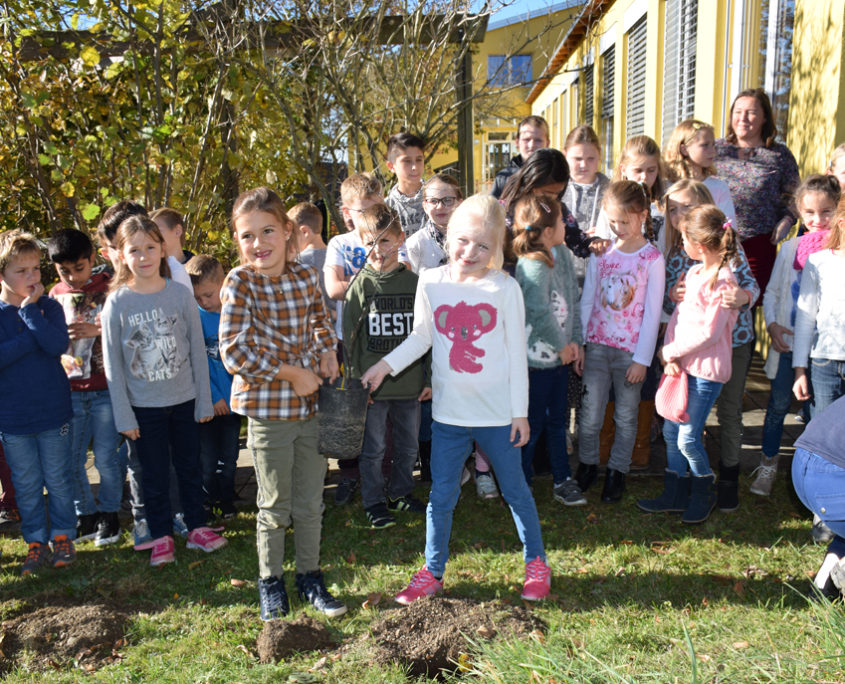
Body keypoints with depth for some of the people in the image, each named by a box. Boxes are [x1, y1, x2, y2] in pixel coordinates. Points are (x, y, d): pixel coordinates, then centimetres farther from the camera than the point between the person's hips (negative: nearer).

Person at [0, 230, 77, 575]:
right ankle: (36, 542, 25)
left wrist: (29, 310, -20)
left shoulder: (49, 307, -3)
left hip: (54, 411, 0)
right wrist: (33, 339, -20)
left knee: (58, 479, 10)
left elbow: (58, 345, -21)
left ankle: (63, 537, 26)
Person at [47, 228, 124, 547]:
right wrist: (61, 357, 1)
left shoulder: (109, 288, -2)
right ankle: (85, 515, 24)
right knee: (70, 460, 7)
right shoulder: (56, 294, 10)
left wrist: (98, 330, -18)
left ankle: (108, 514, 19)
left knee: (105, 458, 0)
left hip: (105, 389, -4)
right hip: (69, 390, 4)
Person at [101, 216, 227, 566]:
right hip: (144, 406, -1)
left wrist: (204, 402, 0)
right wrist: (124, 416, -6)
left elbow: (198, 351, -1)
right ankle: (161, 537, 27)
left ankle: (197, 528, 30)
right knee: (154, 475, 11)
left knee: (190, 467, 14)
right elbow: (113, 365, -4)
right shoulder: (117, 303, -8)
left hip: (184, 400, 1)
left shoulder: (180, 295, -6)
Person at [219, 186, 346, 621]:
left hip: (312, 405, 4)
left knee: (310, 504, 16)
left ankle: (310, 576, 34)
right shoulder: (240, 283, -12)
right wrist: (292, 373, -16)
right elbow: (233, 351, -19)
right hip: (268, 410, -4)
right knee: (275, 508, 11)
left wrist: (326, 350, 0)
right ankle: (270, 582, 31)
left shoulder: (306, 277, 1)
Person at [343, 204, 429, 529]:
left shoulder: (414, 282, 0)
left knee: (408, 446, 16)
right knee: (373, 449, 8)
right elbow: (349, 336, -3)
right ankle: (374, 502, 24)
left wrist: (429, 379, 3)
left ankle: (400, 493, 36)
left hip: (409, 382, 2)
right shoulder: (361, 284, -5)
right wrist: (356, 379, -7)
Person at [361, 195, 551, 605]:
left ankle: (536, 564, 32)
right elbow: (422, 337, 9)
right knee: (441, 495, 9)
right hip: (449, 412, 2)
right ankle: (432, 573, 25)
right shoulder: (431, 282, -2)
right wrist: (385, 366, -2)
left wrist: (520, 411, -3)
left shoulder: (505, 288, -7)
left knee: (515, 490, 13)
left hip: (497, 413, -2)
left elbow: (517, 354, -4)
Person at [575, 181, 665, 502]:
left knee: (626, 415, 10)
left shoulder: (652, 258, -6)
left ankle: (617, 472, 26)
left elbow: (652, 313, -6)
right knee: (590, 414, 5)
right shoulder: (601, 251, 1)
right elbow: (587, 299, 7)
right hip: (596, 345, 2)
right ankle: (587, 465, 26)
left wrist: (642, 358, -7)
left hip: (631, 349, -2)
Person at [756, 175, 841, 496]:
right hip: (788, 340, 2)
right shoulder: (790, 248, 3)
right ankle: (768, 463, 25)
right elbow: (771, 291, 10)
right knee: (779, 404, 8)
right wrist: (772, 323, -4)